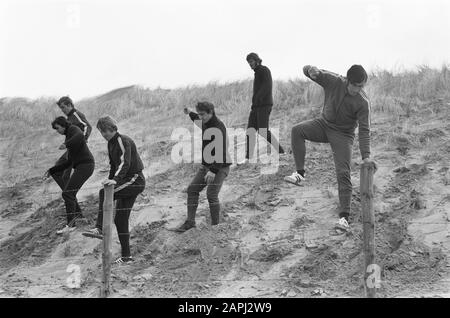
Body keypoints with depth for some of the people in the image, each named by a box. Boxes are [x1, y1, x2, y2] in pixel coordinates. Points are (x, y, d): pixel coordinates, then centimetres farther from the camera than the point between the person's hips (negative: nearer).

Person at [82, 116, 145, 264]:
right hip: (127, 182, 10)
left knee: (103, 193, -27)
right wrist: (110, 180, 16)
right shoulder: (111, 144, 13)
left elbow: (125, 163, -30)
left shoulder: (123, 141, -15)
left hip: (135, 180, -10)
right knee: (120, 219, 7)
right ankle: (126, 256, 10)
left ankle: (99, 229, -29)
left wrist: (115, 180, -43)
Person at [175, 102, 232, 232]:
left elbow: (221, 152, -28)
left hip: (220, 167, -9)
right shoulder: (205, 123, 5)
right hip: (206, 165, 9)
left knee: (211, 195, -15)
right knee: (192, 190, 4)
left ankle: (215, 225, -1)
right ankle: (190, 222, 11)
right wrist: (190, 113, 25)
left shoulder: (218, 128, -21)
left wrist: (213, 171, -33)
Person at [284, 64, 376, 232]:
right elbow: (307, 70, -12)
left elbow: (364, 130, -20)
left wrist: (366, 156, -30)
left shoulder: (363, 103, -21)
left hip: (343, 135, -3)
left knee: (343, 174, -13)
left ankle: (344, 217, -13)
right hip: (324, 124, 3)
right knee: (297, 130, -23)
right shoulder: (333, 81, -15)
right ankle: (300, 173, -18)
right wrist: (312, 70, -39)